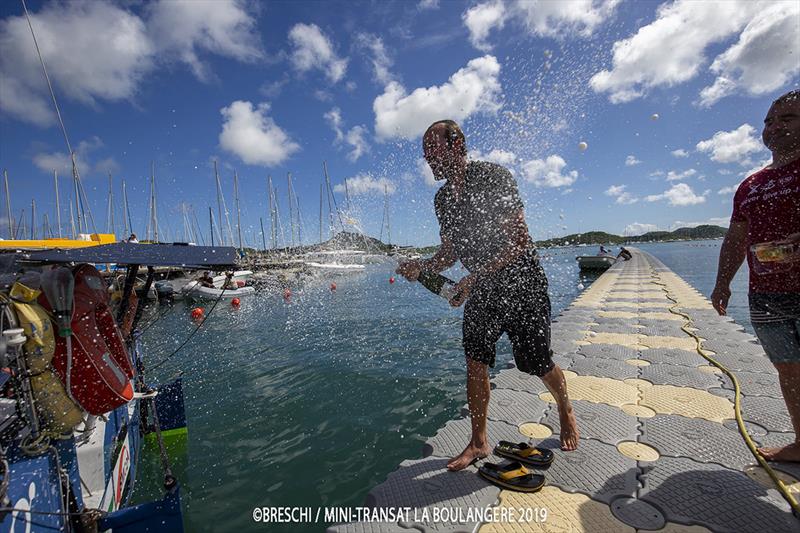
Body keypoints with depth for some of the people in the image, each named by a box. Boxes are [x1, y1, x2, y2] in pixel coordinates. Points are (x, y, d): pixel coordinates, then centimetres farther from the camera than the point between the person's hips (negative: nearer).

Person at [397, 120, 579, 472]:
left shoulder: (494, 177, -17)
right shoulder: (442, 199, 5)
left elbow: (519, 241, -22)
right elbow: (450, 251, 10)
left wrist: (475, 277, -28)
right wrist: (422, 267, -9)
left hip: (521, 283, -5)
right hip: (481, 289, 6)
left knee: (538, 364, 7)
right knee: (475, 364, 1)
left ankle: (566, 413, 39)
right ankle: (479, 443, 19)